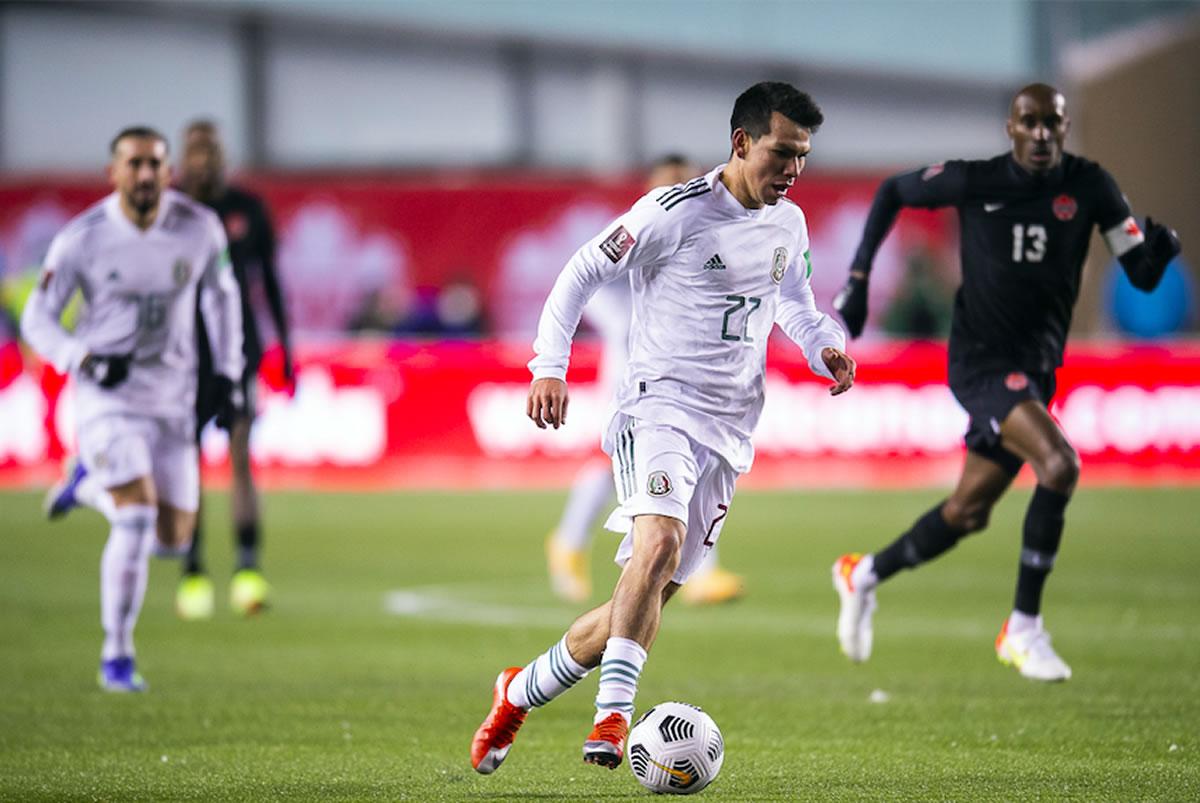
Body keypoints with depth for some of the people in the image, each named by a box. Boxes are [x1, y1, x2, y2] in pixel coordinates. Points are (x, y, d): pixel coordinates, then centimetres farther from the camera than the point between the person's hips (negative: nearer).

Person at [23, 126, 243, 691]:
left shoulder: (199, 229, -7)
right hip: (108, 395, -4)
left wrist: (228, 374, 5)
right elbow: (38, 320, -6)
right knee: (136, 522, -19)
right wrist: (86, 362, -24)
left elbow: (220, 295, 11)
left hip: (172, 396, 4)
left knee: (174, 536, 5)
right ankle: (117, 655, -4)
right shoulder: (82, 239, -14)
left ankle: (90, 485, 34)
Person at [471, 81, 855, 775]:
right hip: (660, 404, -6)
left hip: (730, 431, 6)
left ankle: (519, 692, 23)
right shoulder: (674, 212, -11)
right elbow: (583, 273, -5)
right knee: (660, 541, -33)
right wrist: (549, 367, -15)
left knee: (651, 596, 5)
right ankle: (614, 714, -35)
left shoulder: (788, 224, 9)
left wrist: (824, 347, 7)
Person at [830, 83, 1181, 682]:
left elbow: (1142, 275, -2)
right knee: (1058, 464, -27)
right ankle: (1023, 629, -17)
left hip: (1036, 370, 5)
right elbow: (892, 191, 9)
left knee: (967, 515, 14)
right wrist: (857, 279, 4)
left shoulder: (1088, 187, -1)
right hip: (981, 360, -5)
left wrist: (1159, 251, -25)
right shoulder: (974, 181, -8)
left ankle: (865, 575, 39)